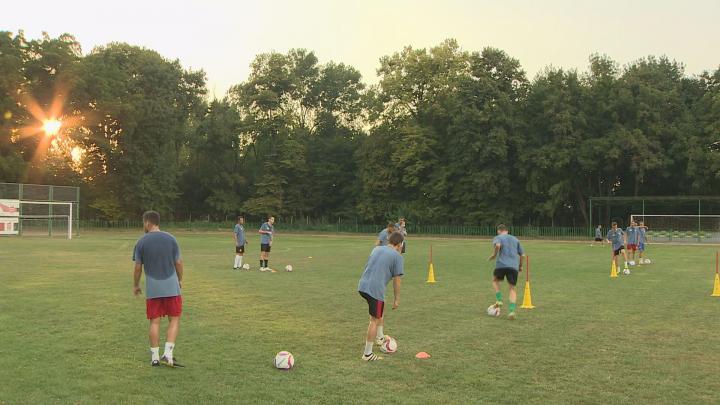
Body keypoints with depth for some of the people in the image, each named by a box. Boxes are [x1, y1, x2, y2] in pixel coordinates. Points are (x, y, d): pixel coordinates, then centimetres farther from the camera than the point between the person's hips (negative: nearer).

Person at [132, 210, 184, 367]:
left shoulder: (141, 242, -2)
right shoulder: (171, 239, 1)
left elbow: (138, 267, 2)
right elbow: (178, 263, 4)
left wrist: (136, 285, 17)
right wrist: (180, 280, 20)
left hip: (152, 289, 0)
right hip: (172, 288, 0)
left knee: (154, 322, 8)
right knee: (174, 319, 8)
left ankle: (155, 357, 13)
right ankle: (168, 354, -1)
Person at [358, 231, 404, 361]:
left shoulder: (376, 249, 18)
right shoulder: (397, 256, -2)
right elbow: (396, 280, -2)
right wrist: (397, 299, 7)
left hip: (362, 286, 7)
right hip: (375, 290, -7)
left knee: (382, 309, 28)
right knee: (374, 320, 3)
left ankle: (380, 337, 35)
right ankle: (367, 354, 8)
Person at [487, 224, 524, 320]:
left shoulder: (498, 237, 10)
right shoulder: (515, 239, 24)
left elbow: (497, 245, -16)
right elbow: (522, 254, 19)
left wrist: (494, 255, -2)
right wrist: (520, 266, 30)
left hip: (501, 265, -3)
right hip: (514, 266, 3)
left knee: (495, 280, 24)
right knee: (512, 288, 7)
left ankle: (499, 300, 7)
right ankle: (512, 310, -9)